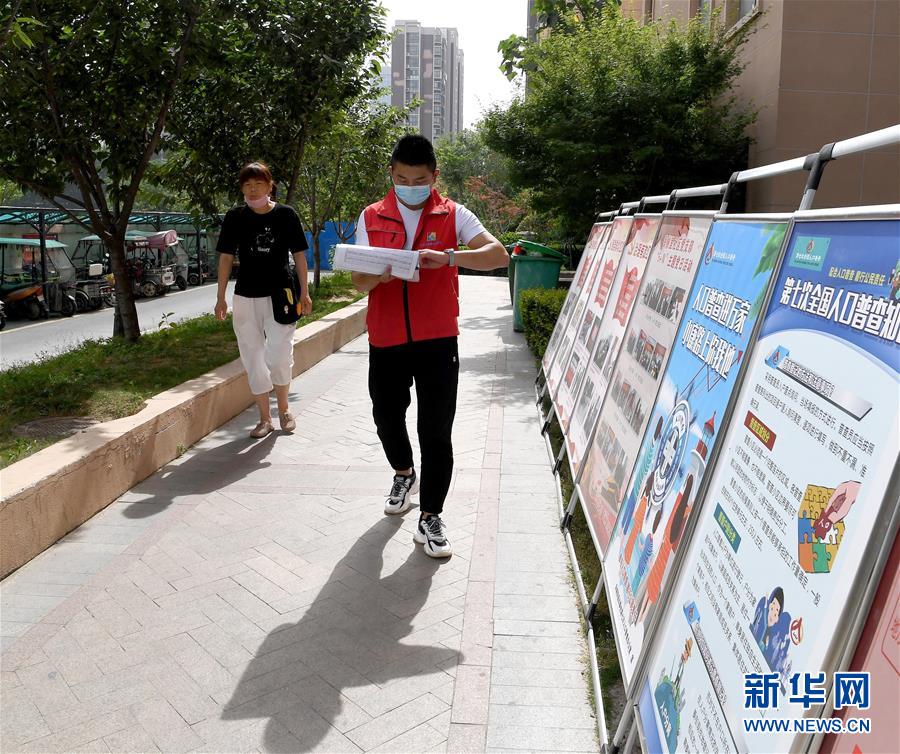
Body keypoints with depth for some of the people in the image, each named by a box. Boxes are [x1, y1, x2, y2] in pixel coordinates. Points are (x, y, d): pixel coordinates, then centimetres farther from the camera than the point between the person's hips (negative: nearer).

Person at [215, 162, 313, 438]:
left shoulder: (286, 215, -2)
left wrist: (304, 292, 1)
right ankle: (265, 418, 18)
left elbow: (298, 254, 3)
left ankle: (283, 407, 18)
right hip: (245, 297, 2)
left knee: (279, 355, -9)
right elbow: (226, 257, 5)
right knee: (253, 358, 6)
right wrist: (221, 297, 2)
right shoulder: (235, 218, 2)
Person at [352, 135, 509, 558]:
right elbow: (359, 283, 5)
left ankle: (430, 518, 11)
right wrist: (379, 276, -19)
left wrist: (448, 257, -27)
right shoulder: (371, 218, 6)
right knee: (386, 418, 15)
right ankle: (404, 473, 45)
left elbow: (499, 255, -12)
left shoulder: (452, 215, 0)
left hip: (437, 341, -2)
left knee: (436, 432, -1)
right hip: (385, 340, 3)